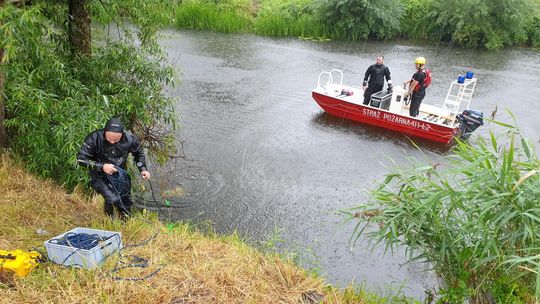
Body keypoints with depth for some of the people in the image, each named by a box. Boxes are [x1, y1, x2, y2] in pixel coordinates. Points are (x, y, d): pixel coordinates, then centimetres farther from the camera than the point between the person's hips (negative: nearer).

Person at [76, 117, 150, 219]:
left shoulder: (129, 138, -17)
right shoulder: (94, 138, -27)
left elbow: (139, 153, 4)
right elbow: (81, 159, -19)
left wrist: (143, 169, -8)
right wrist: (102, 166, -29)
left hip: (120, 175, 4)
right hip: (100, 176, -4)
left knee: (126, 201, 13)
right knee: (112, 199, -23)